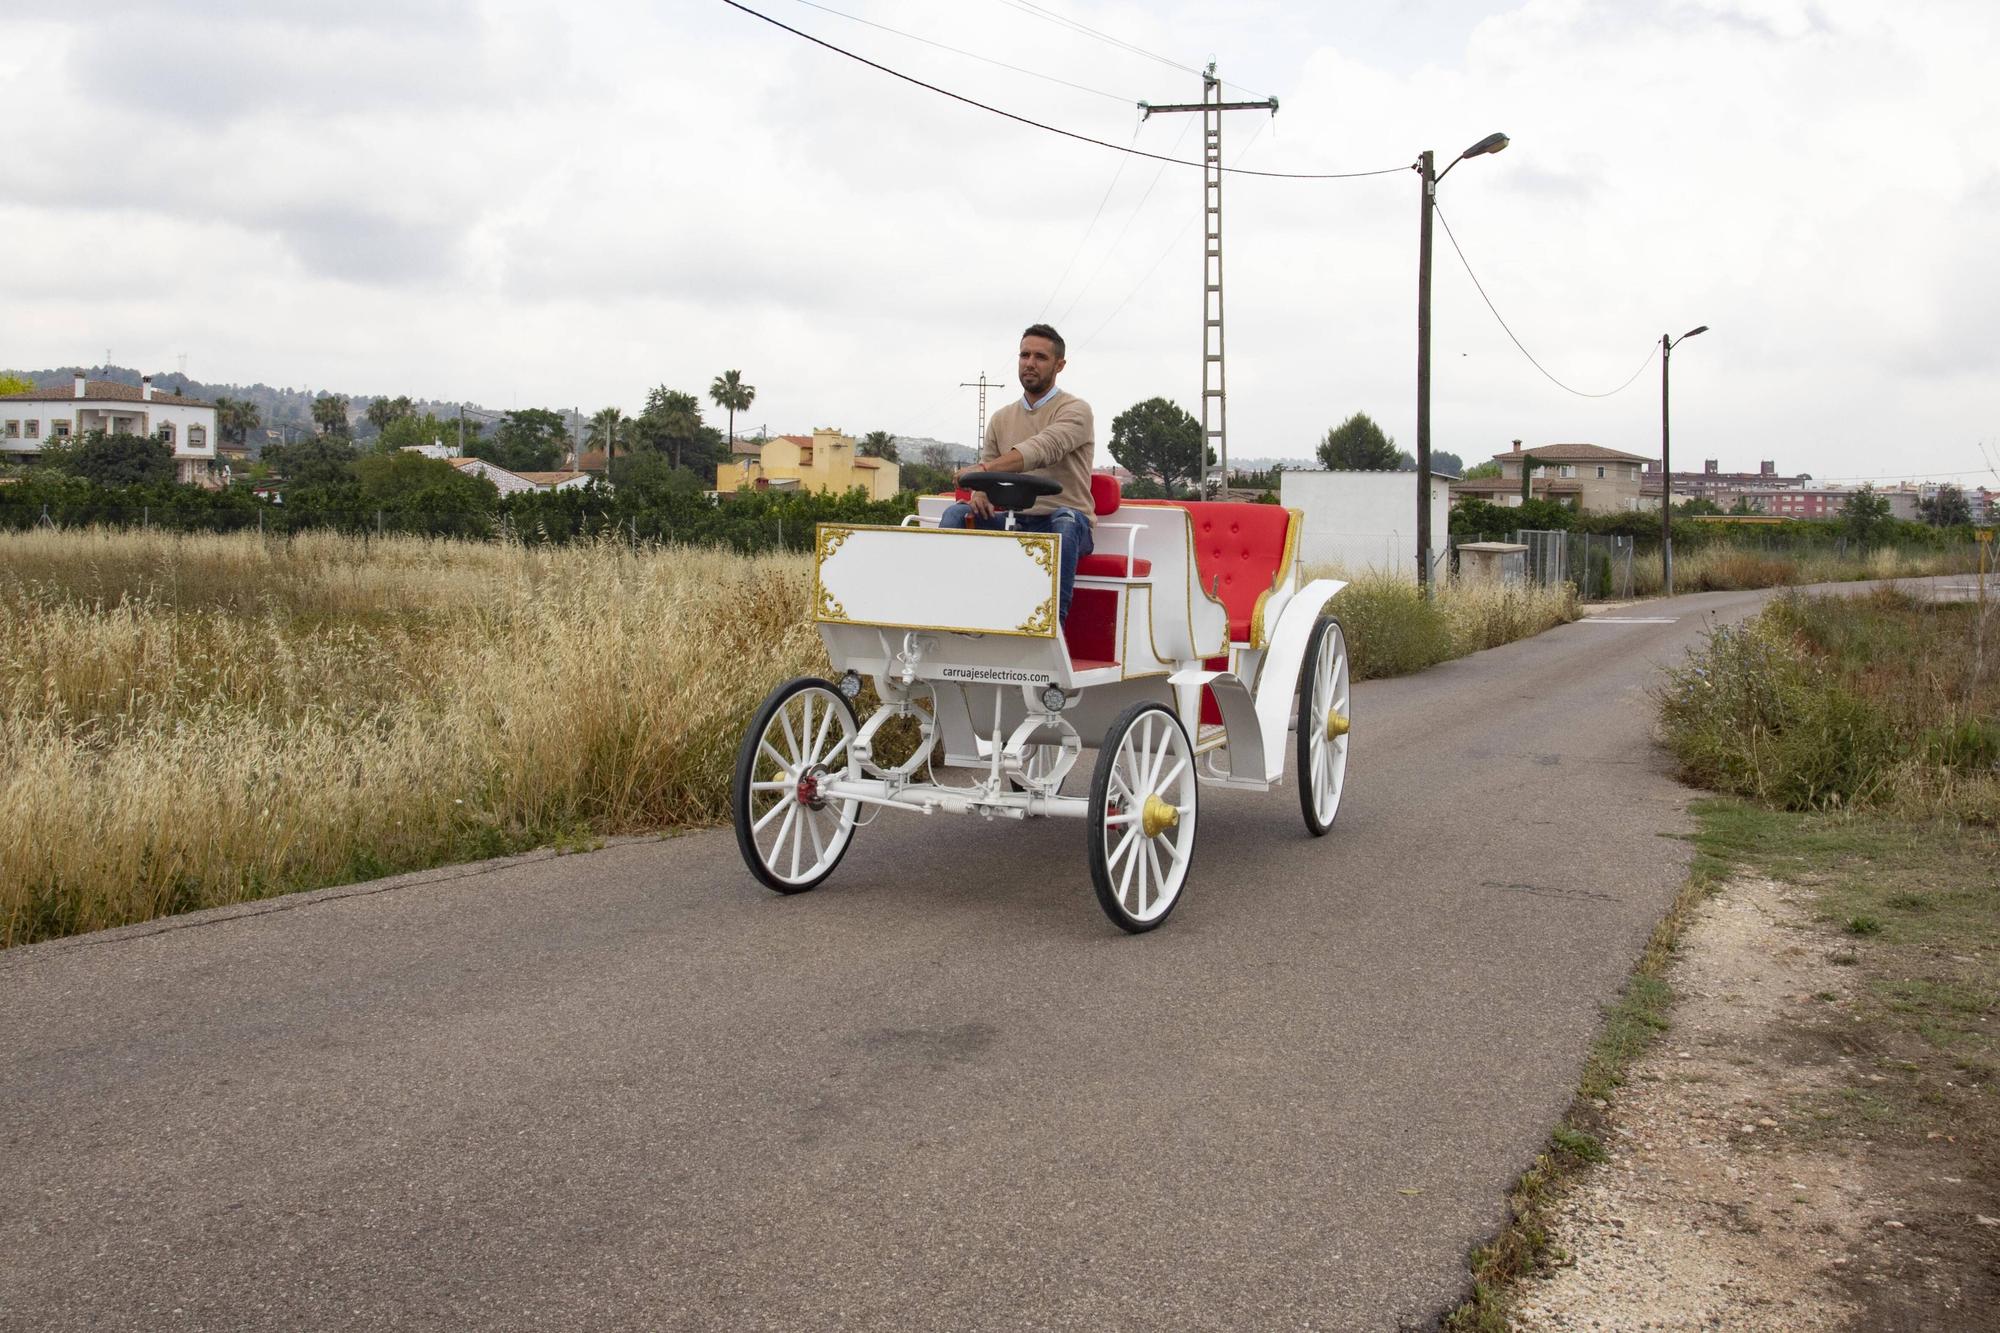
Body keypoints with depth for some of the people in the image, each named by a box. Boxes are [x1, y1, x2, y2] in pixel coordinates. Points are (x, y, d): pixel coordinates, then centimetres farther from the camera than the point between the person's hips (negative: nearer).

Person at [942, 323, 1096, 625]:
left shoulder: (1075, 410, -4)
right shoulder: (1001, 418, 16)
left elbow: (1043, 449, -24)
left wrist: (984, 468, -39)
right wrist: (979, 492, -12)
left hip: (1066, 522, -5)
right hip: (1014, 523, 5)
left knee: (1066, 520, -39)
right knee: (956, 514, -18)